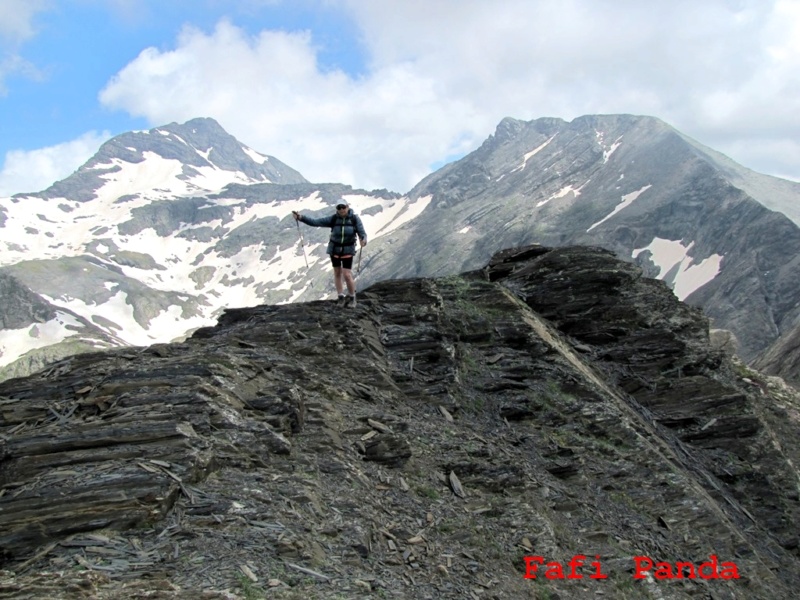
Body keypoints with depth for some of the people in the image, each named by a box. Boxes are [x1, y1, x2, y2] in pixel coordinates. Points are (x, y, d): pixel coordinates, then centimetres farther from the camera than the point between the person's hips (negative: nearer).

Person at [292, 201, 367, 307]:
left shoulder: (355, 219, -15)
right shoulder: (333, 219, -12)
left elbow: (362, 234, -19)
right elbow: (315, 222, -14)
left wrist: (363, 240, -44)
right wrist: (300, 217, -26)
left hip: (347, 250, -2)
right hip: (334, 249, 2)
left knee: (347, 275, -6)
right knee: (337, 273, 9)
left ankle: (352, 297, 15)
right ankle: (341, 297, 22)